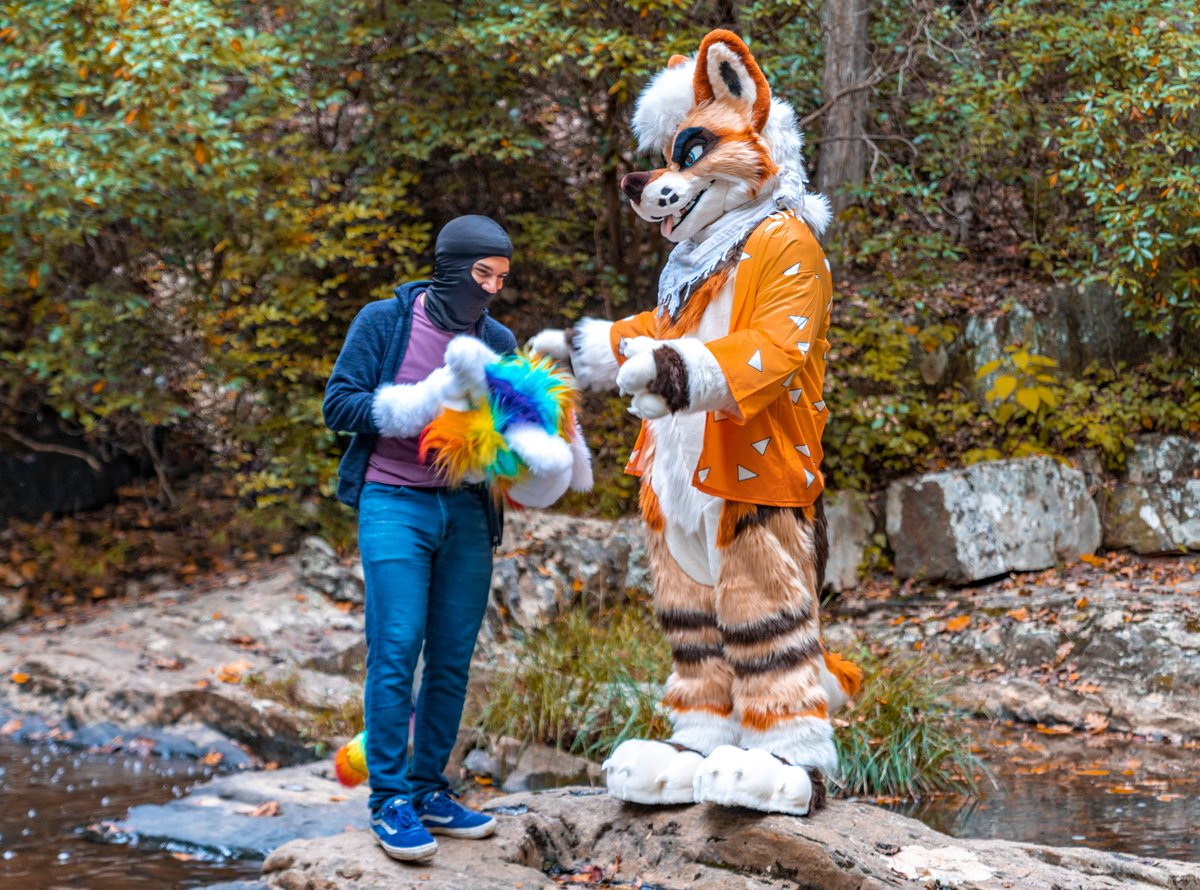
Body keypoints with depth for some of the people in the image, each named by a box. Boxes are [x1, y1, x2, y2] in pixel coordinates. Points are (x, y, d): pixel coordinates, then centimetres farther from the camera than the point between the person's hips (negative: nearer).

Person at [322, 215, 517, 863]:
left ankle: (429, 790, 16)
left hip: (466, 510, 4)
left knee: (453, 658, 5)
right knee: (395, 651, -10)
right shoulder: (384, 322, -1)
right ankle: (390, 802, -4)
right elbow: (338, 403, -4)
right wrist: (421, 403, -16)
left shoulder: (497, 341, 9)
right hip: (394, 504, -4)